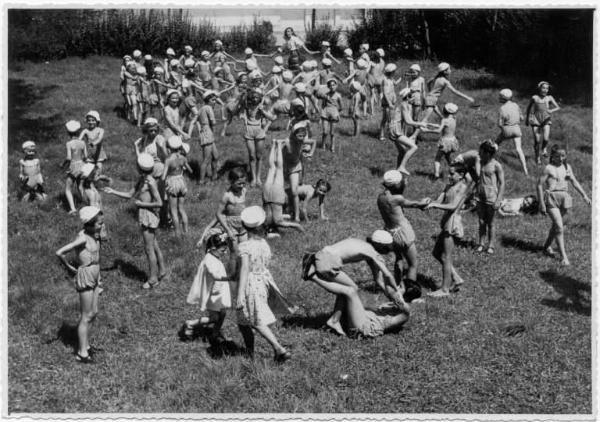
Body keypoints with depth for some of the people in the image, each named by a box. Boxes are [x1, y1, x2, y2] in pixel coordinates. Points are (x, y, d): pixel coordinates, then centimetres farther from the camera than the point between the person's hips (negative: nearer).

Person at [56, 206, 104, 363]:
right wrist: (70, 268, -14)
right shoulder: (82, 238, -22)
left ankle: (86, 345, 31)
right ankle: (82, 353, 8)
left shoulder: (93, 235, 3)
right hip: (85, 277, -9)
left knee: (93, 313, 18)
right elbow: (60, 253, -29)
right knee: (86, 316, -1)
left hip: (94, 277, 9)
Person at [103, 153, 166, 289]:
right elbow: (129, 195, 14)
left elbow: (159, 203, -21)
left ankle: (153, 278, 10)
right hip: (144, 215, 9)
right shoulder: (141, 180, 8)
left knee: (149, 248, 0)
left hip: (148, 215, -9)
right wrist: (113, 192, 5)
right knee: (154, 245, 20)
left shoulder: (150, 182, -19)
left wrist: (142, 204, -15)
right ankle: (161, 270, 33)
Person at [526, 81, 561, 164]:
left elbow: (558, 107, -4)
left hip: (546, 120, 1)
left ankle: (543, 149, 21)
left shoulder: (549, 98, 1)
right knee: (537, 140, -5)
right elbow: (529, 108, 12)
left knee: (546, 139, -15)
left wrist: (551, 110, -25)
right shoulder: (534, 98, -1)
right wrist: (526, 119, 16)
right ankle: (537, 157, 17)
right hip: (536, 120, -1)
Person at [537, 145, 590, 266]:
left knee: (556, 224, 16)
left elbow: (574, 182, 17)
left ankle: (547, 246, 40)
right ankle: (563, 256, -11)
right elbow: (540, 185, -6)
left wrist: (584, 196, 11)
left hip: (564, 197, 6)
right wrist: (541, 203, -9)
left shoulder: (567, 167, 10)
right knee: (559, 226, -13)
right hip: (551, 198, -6)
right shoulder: (549, 168, -6)